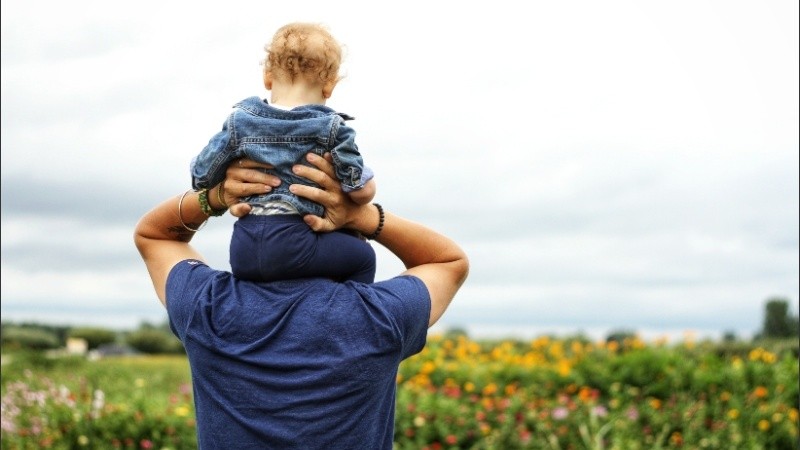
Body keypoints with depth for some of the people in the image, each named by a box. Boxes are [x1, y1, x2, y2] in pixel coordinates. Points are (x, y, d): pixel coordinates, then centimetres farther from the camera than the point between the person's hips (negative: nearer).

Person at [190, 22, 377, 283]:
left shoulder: (240, 122, 5)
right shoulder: (331, 128, -3)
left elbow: (201, 177, 9)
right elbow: (363, 191, -6)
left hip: (242, 251, 5)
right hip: (292, 246, -4)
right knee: (362, 256, 12)